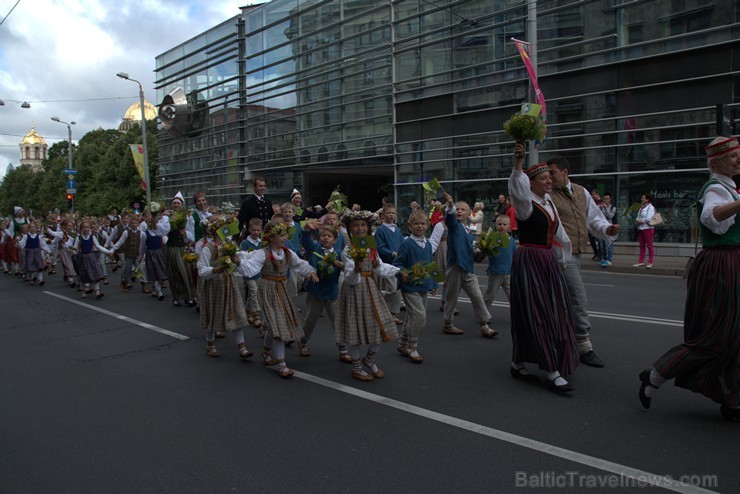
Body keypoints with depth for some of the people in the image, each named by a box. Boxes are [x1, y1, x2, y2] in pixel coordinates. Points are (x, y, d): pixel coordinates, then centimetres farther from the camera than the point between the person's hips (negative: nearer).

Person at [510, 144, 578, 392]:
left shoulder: (549, 202, 14)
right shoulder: (526, 203, -10)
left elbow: (560, 235, 20)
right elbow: (517, 188, -34)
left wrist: (561, 261, 18)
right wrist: (519, 161, -45)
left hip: (548, 262, 9)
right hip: (528, 263, -9)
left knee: (553, 315, 12)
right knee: (536, 317, -7)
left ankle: (517, 365, 25)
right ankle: (553, 374, -4)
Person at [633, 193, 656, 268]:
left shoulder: (650, 207, -8)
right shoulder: (641, 207, 16)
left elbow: (648, 218, -18)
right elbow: (638, 217, 16)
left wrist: (641, 221, -8)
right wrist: (637, 220, -5)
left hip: (648, 228, -8)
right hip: (641, 228, 8)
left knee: (649, 245, -3)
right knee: (642, 245, 9)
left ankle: (650, 262, 0)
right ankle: (641, 262, 12)